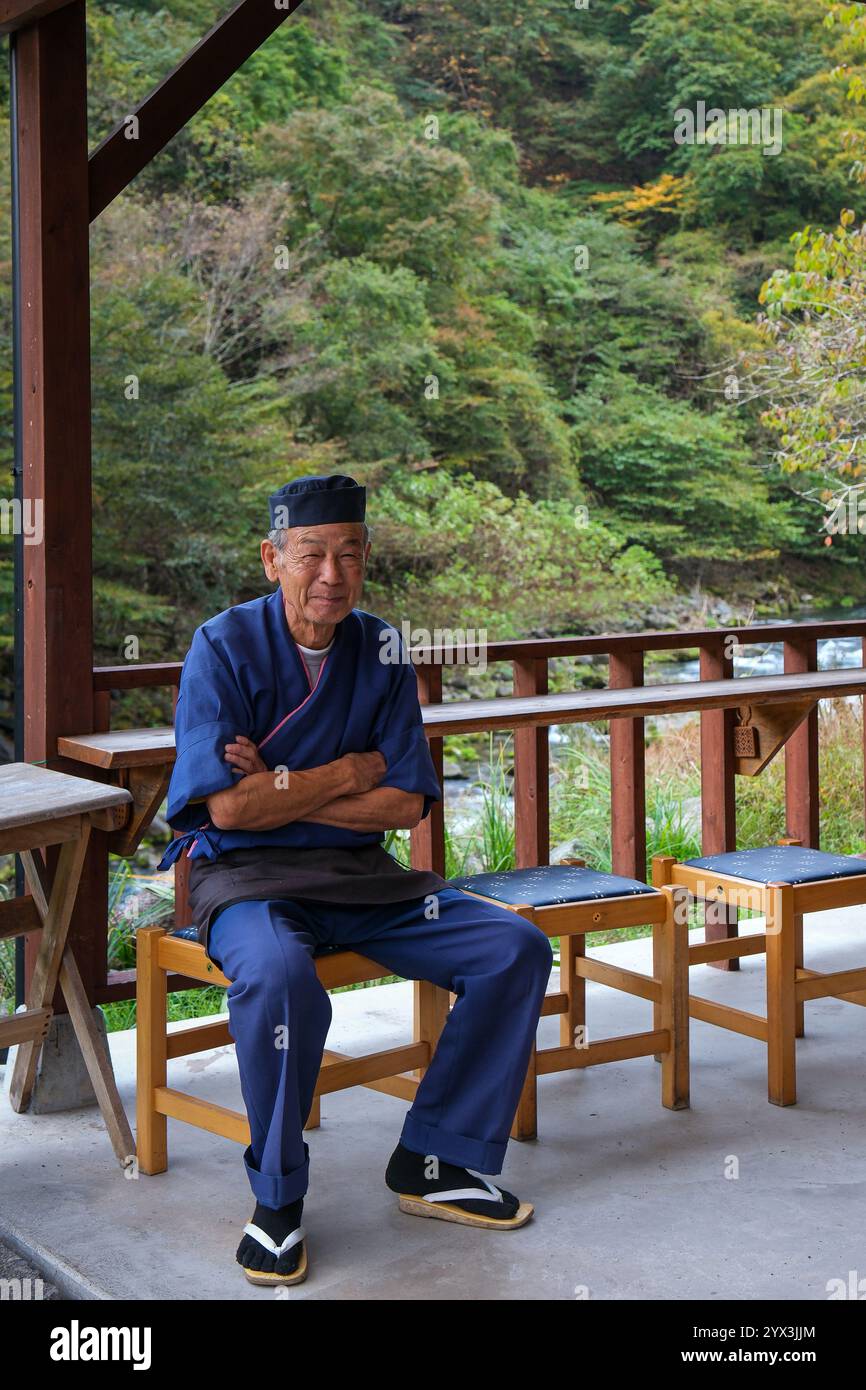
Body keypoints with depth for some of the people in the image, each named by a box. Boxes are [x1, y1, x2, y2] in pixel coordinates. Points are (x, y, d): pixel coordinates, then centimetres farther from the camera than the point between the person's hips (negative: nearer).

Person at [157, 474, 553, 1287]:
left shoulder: (381, 651, 6)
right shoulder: (224, 647, -9)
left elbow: (406, 804, -1)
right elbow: (228, 806, -18)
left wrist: (283, 789, -11)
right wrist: (348, 774, -8)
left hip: (359, 877, 5)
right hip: (243, 876, -5)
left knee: (515, 948, -10)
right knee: (276, 974, -38)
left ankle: (431, 1162, 0)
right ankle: (277, 1197, -17)